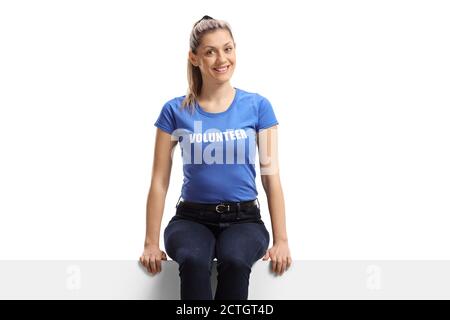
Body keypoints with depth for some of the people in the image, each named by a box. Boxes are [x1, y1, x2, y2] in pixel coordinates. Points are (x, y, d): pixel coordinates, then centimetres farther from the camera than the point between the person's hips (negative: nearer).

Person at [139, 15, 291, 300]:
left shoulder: (258, 106, 2)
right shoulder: (175, 111, 2)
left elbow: (272, 178, 2)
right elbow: (160, 182, 4)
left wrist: (281, 241, -6)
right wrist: (151, 243, -3)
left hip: (244, 218, 0)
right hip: (192, 217, 0)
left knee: (235, 261, -35)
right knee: (193, 261, -35)